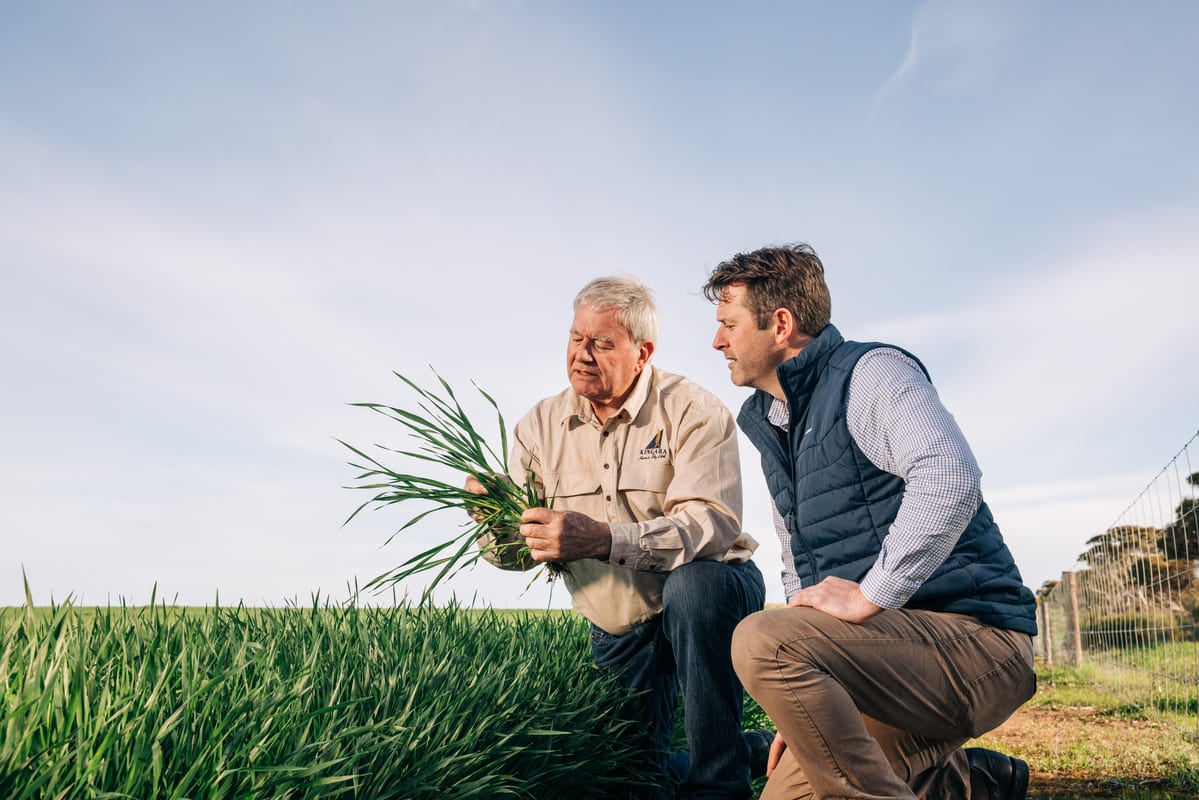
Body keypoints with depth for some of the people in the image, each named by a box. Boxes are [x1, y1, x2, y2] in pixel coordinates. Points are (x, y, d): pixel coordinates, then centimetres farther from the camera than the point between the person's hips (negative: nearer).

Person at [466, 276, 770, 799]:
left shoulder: (693, 412, -17)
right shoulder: (539, 427, -4)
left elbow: (712, 525, -32)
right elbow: (518, 553, -5)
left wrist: (604, 539, -46)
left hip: (710, 598, -4)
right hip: (620, 634, 5)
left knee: (694, 582, -38)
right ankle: (758, 747, 32)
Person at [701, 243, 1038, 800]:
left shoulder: (869, 373, -8)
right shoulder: (770, 426, 18)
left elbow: (949, 477, -29)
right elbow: (801, 573, 21)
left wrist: (869, 596, -26)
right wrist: (802, 712, 13)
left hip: (972, 634, -9)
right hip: (896, 644, 9)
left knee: (761, 639, -29)